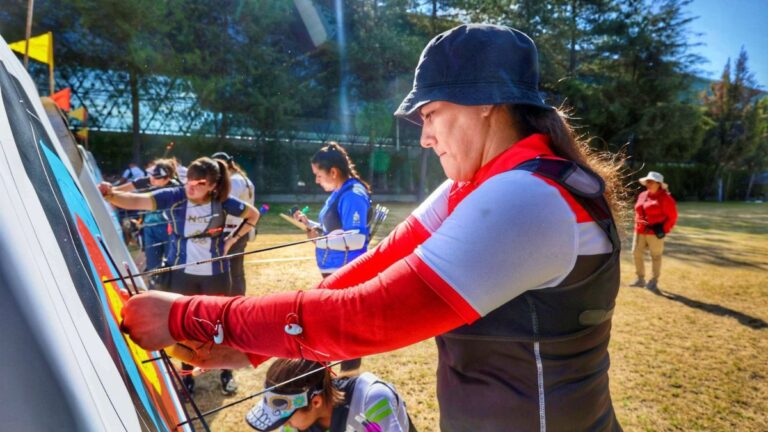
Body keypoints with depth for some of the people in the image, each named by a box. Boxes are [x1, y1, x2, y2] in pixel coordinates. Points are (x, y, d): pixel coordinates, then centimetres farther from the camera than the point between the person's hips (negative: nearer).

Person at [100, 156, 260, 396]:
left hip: (215, 273, 0)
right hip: (183, 273, 0)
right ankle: (187, 374, 32)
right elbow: (138, 201, -27)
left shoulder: (222, 201, -12)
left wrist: (232, 240, -4)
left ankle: (226, 372, 32)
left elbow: (253, 215, 2)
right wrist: (111, 194, -45)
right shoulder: (174, 197, -14)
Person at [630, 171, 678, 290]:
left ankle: (654, 281, 14)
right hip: (640, 231, 6)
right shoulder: (642, 195, 11)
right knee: (636, 253, 6)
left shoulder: (665, 197, -8)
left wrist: (664, 229, -12)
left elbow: (672, 216, -6)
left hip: (655, 232, -6)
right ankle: (640, 279, 19)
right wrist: (638, 225, 10)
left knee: (655, 256, 4)